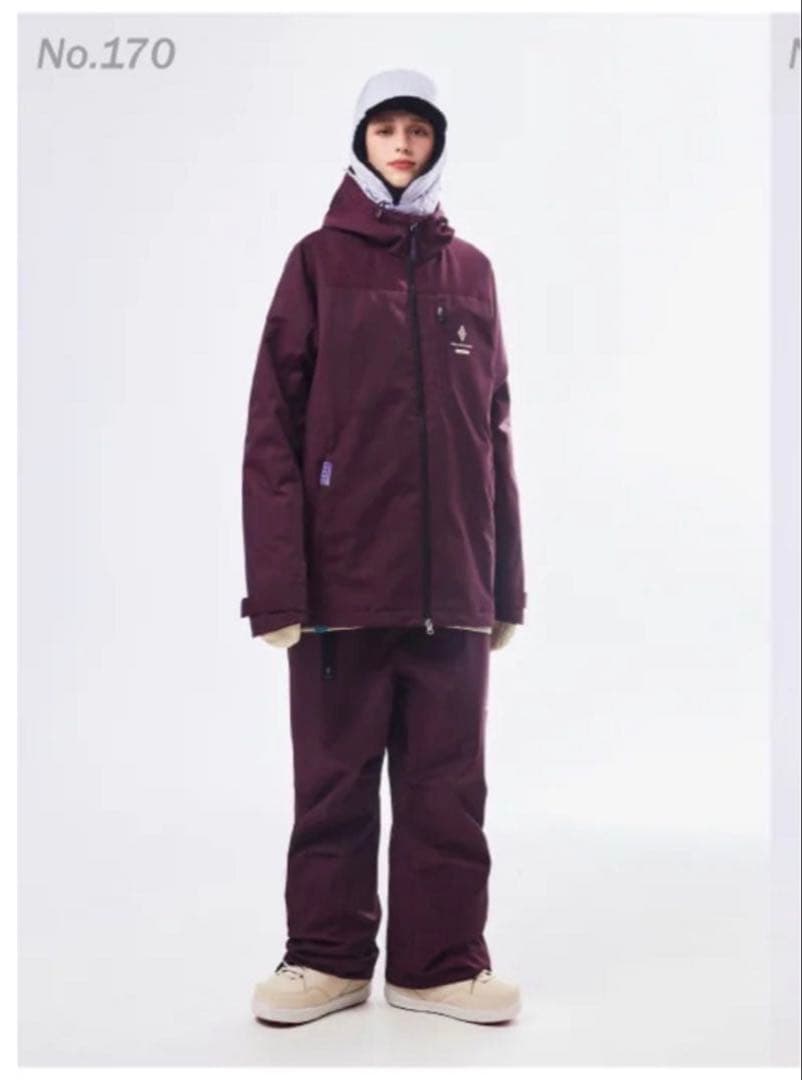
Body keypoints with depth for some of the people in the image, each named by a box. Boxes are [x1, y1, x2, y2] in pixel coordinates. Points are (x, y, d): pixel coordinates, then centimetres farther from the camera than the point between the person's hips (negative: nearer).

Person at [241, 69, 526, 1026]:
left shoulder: (469, 272, 13)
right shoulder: (318, 262, 4)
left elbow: (493, 433, 12)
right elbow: (274, 430, -3)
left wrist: (505, 582, 9)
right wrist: (278, 585, -11)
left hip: (451, 583, 2)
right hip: (342, 579, -2)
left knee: (447, 783, 7)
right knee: (335, 778, 7)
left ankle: (440, 962, 18)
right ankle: (328, 957, 20)